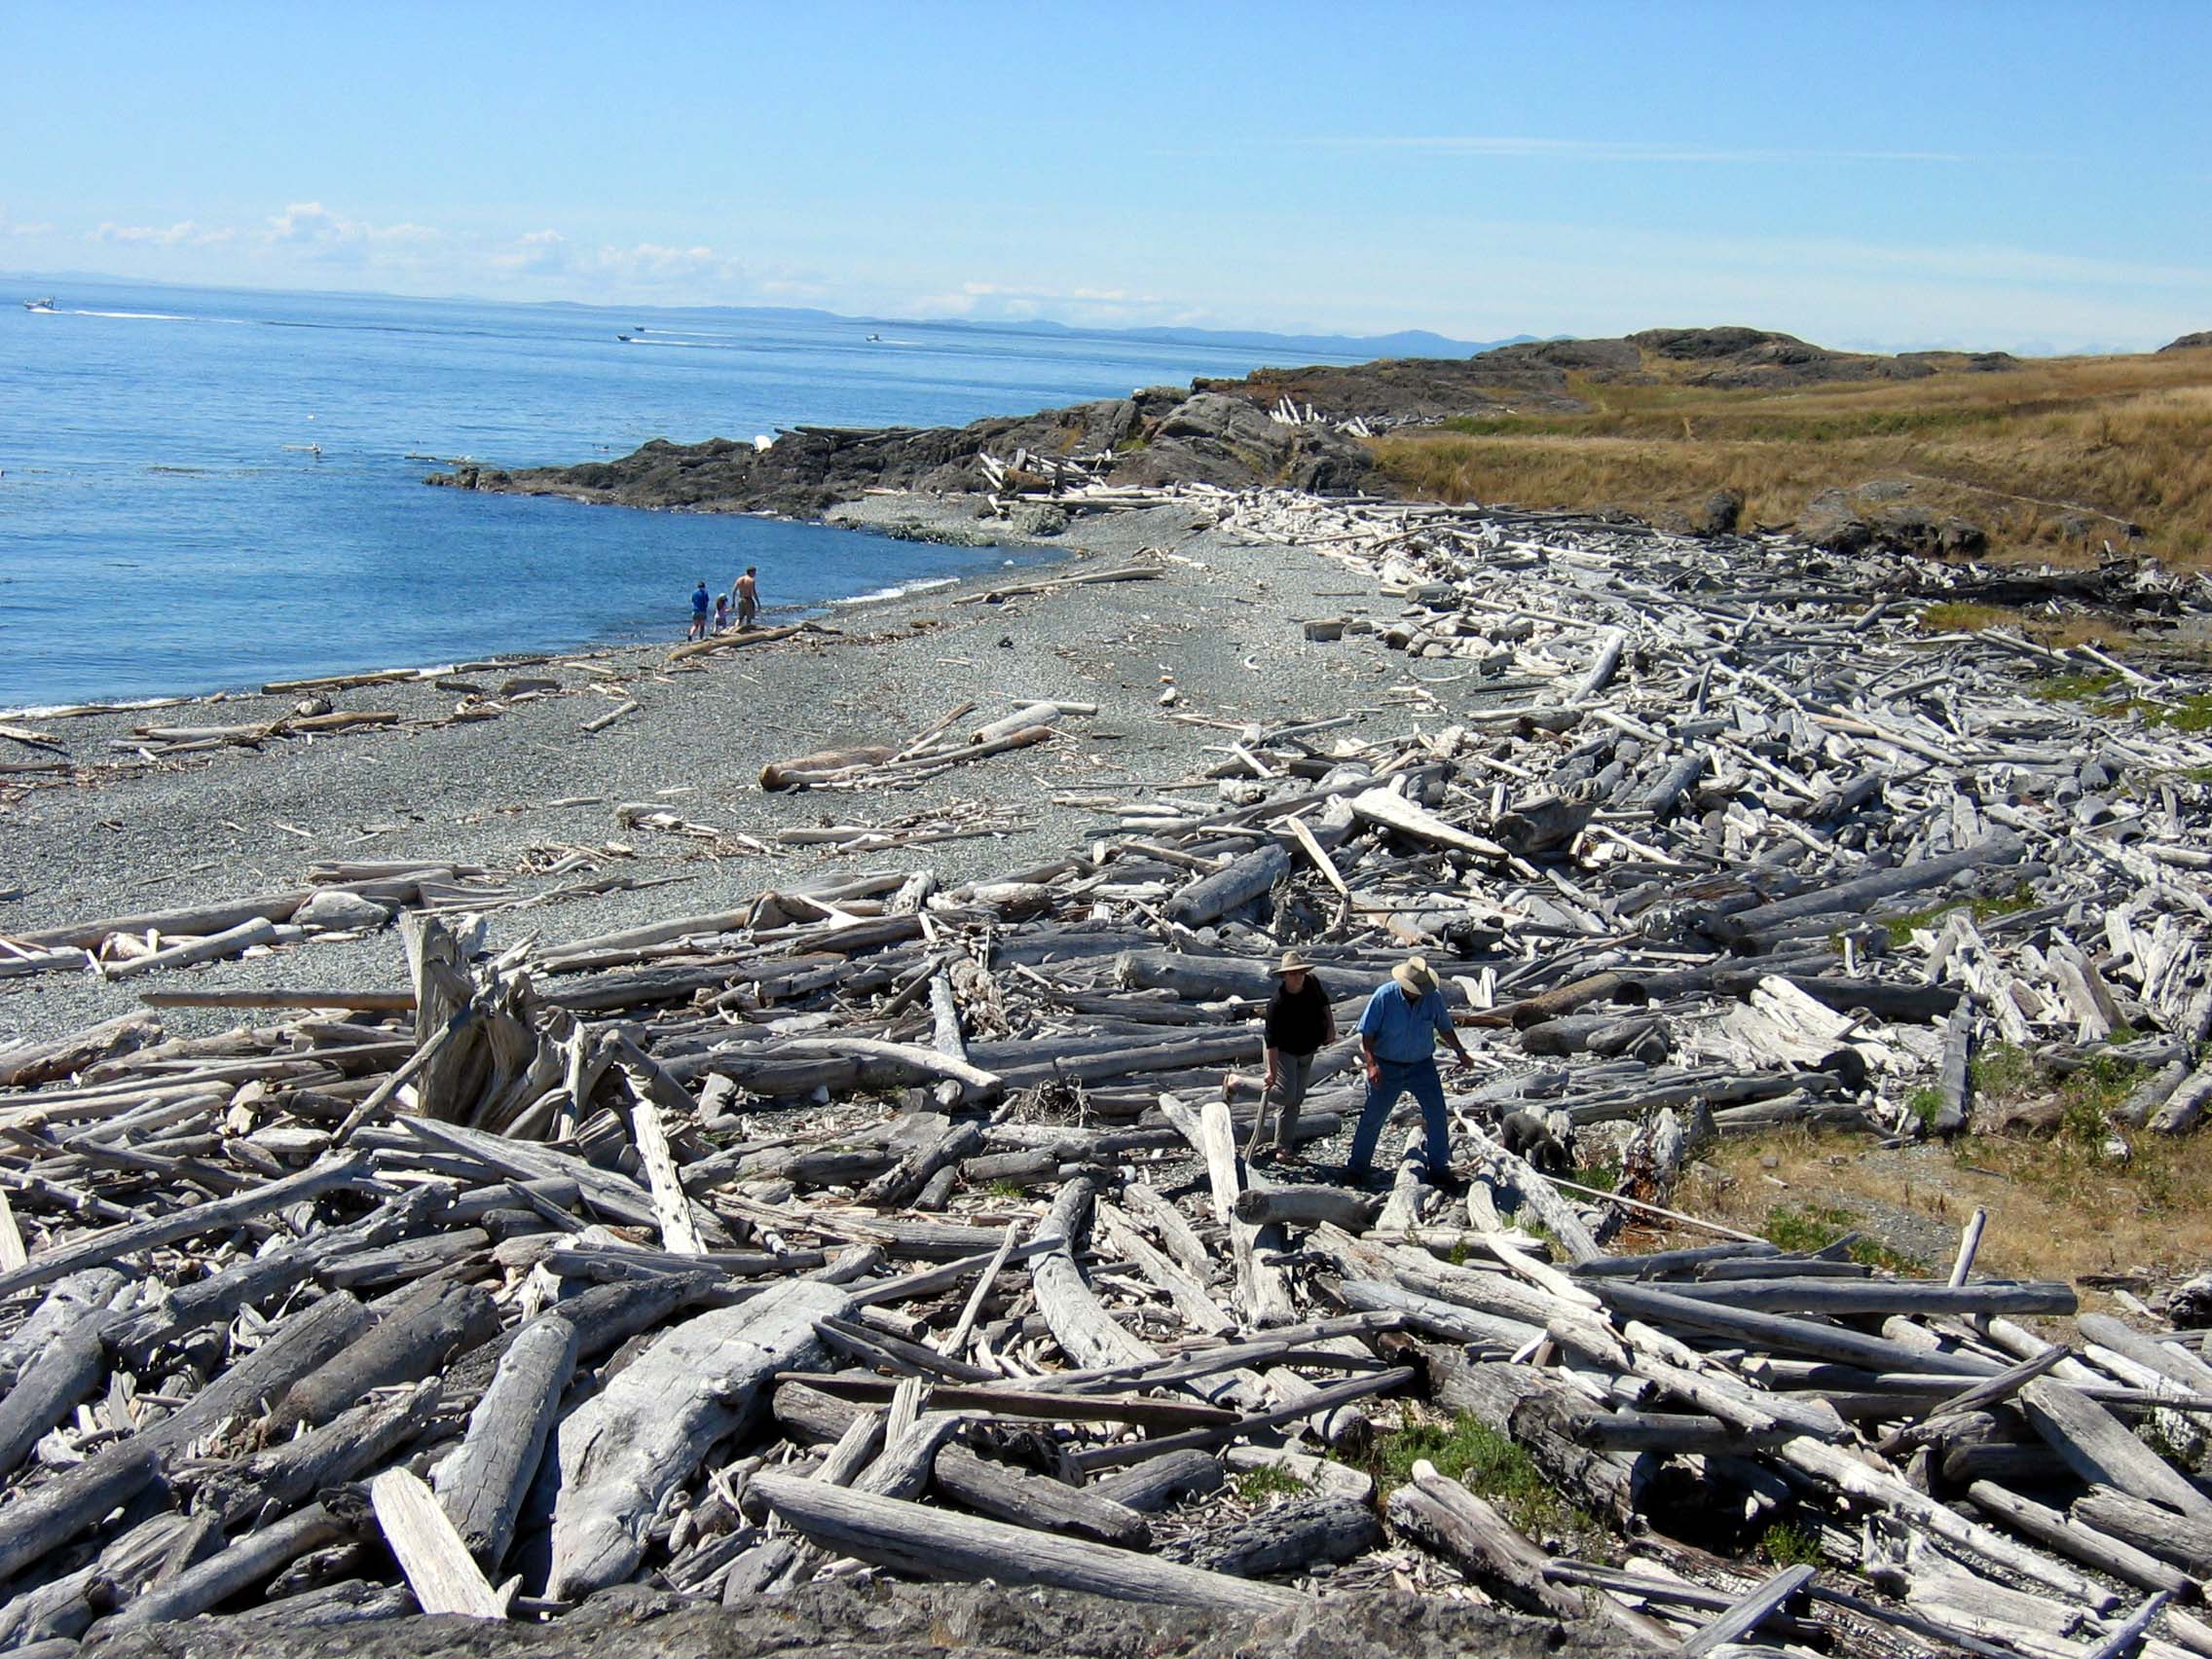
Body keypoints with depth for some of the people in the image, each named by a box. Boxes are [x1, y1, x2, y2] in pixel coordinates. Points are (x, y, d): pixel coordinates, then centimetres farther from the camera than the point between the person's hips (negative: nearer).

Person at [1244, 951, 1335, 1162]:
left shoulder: (1312, 983, -11)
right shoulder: (1277, 1003, -29)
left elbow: (1324, 1003, 12)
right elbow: (1272, 1040, -27)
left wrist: (1330, 1027, 3)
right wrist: (1272, 1070, -29)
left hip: (1307, 1052, 6)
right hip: (1284, 1052, -6)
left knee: (1296, 1099, 8)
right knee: (1286, 1092, -20)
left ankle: (1283, 1146, 16)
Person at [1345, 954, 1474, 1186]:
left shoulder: (1434, 997, -9)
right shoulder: (1384, 996, -17)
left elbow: (1445, 1029, 8)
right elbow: (1367, 1034, -14)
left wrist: (1461, 1052, 0)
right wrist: (1371, 1064, -25)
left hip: (1422, 1065, 2)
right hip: (1387, 1067, -2)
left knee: (1437, 1115, -2)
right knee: (1373, 1117, 3)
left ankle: (1439, 1168, 12)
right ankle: (1357, 1166, 17)